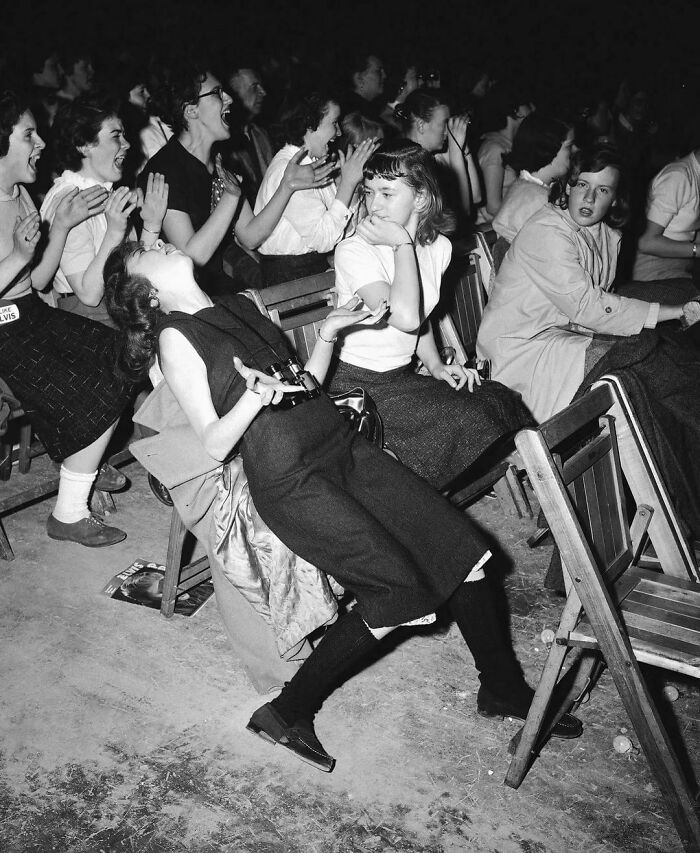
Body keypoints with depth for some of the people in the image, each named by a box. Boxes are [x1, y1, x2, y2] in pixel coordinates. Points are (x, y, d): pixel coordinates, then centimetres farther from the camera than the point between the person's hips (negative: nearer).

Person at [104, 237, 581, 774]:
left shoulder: (242, 305, 18)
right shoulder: (174, 338, -3)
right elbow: (215, 444, -9)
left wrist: (330, 332, 8)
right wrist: (255, 396, -26)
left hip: (340, 444, 7)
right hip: (289, 479, -7)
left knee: (460, 543, -2)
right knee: (398, 587, -17)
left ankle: (503, 688, 14)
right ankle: (288, 712, -2)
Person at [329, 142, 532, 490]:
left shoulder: (438, 246, 4)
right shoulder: (354, 251, -18)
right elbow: (405, 317, -33)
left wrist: (436, 365, 5)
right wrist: (403, 244, -24)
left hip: (404, 376, 7)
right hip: (359, 384, -7)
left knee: (500, 401, -10)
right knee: (466, 421, -22)